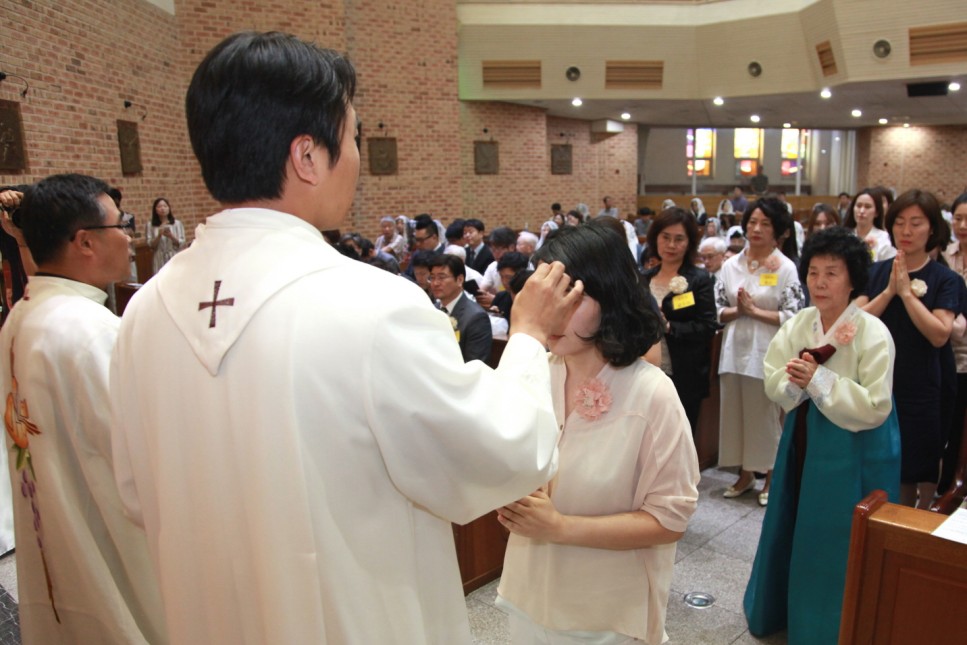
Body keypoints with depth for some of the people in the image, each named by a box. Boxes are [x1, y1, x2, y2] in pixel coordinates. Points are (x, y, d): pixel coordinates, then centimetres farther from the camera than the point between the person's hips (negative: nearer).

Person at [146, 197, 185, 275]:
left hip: (175, 260, 0)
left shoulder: (177, 223, 2)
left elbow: (181, 243, 0)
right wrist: (159, 235, -15)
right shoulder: (151, 225, 4)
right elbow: (151, 245, 0)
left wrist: (171, 236, -17)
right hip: (159, 261, 0)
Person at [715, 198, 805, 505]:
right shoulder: (731, 265, 8)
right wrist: (737, 311, -12)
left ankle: (771, 477, 23)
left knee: (767, 414, 6)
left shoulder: (786, 268, -3)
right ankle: (744, 474, 25)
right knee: (736, 412, 10)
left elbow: (793, 317, -10)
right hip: (735, 350, 4)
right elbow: (717, 310, 6)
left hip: (768, 353, -4)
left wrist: (755, 310, -13)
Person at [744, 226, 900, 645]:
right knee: (793, 529, 18)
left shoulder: (873, 333, -16)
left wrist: (818, 379, -23)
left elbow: (874, 407, -21)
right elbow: (774, 385, -2)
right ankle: (780, 610, 40)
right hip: (804, 441, 6)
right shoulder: (798, 324, 0)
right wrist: (801, 375, -22)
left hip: (855, 453, -5)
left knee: (840, 543, 6)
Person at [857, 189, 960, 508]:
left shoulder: (945, 279, -3)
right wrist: (889, 291, -16)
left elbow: (940, 334, -16)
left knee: (917, 469, 7)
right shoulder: (876, 272, 4)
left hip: (921, 389, -2)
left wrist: (906, 292, -18)